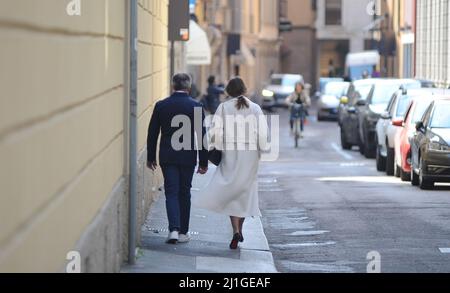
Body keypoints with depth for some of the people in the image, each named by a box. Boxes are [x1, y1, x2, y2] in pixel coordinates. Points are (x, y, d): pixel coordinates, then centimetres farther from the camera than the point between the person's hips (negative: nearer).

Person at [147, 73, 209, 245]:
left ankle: (174, 229, -15)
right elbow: (202, 136, -4)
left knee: (171, 192, 2)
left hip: (167, 157, 0)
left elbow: (152, 134, 3)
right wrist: (204, 162, 2)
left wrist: (151, 158, 13)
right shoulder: (196, 107, -6)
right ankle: (183, 232, 16)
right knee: (184, 193, 12)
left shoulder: (161, 106, -2)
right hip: (188, 157, 0)